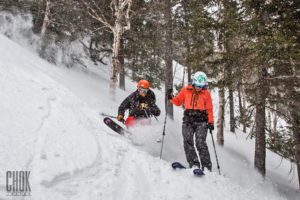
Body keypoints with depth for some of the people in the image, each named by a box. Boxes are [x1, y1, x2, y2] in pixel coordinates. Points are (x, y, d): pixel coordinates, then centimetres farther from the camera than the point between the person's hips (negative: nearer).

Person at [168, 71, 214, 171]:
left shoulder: (206, 93, 6)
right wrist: (171, 98, -3)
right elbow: (178, 101, 17)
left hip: (201, 121, -2)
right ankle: (194, 164, -6)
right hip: (188, 120, 2)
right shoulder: (186, 90, 9)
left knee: (200, 143, -12)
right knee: (188, 142, -10)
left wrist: (211, 122, -3)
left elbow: (209, 109, 7)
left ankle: (206, 166, -5)